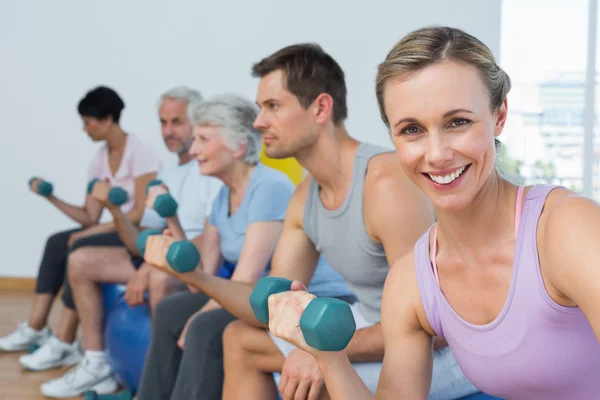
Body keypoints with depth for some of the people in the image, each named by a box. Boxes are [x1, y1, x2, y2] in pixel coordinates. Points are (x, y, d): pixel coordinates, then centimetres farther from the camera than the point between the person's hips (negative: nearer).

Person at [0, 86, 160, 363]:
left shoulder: (140, 152, -12)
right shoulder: (101, 158, 11)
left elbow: (142, 212, -18)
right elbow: (90, 216, 6)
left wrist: (98, 230, -20)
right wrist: (51, 197, -2)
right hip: (118, 230, 8)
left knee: (81, 249, -25)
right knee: (57, 243, -6)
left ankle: (65, 343, -20)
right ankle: (35, 329, -4)